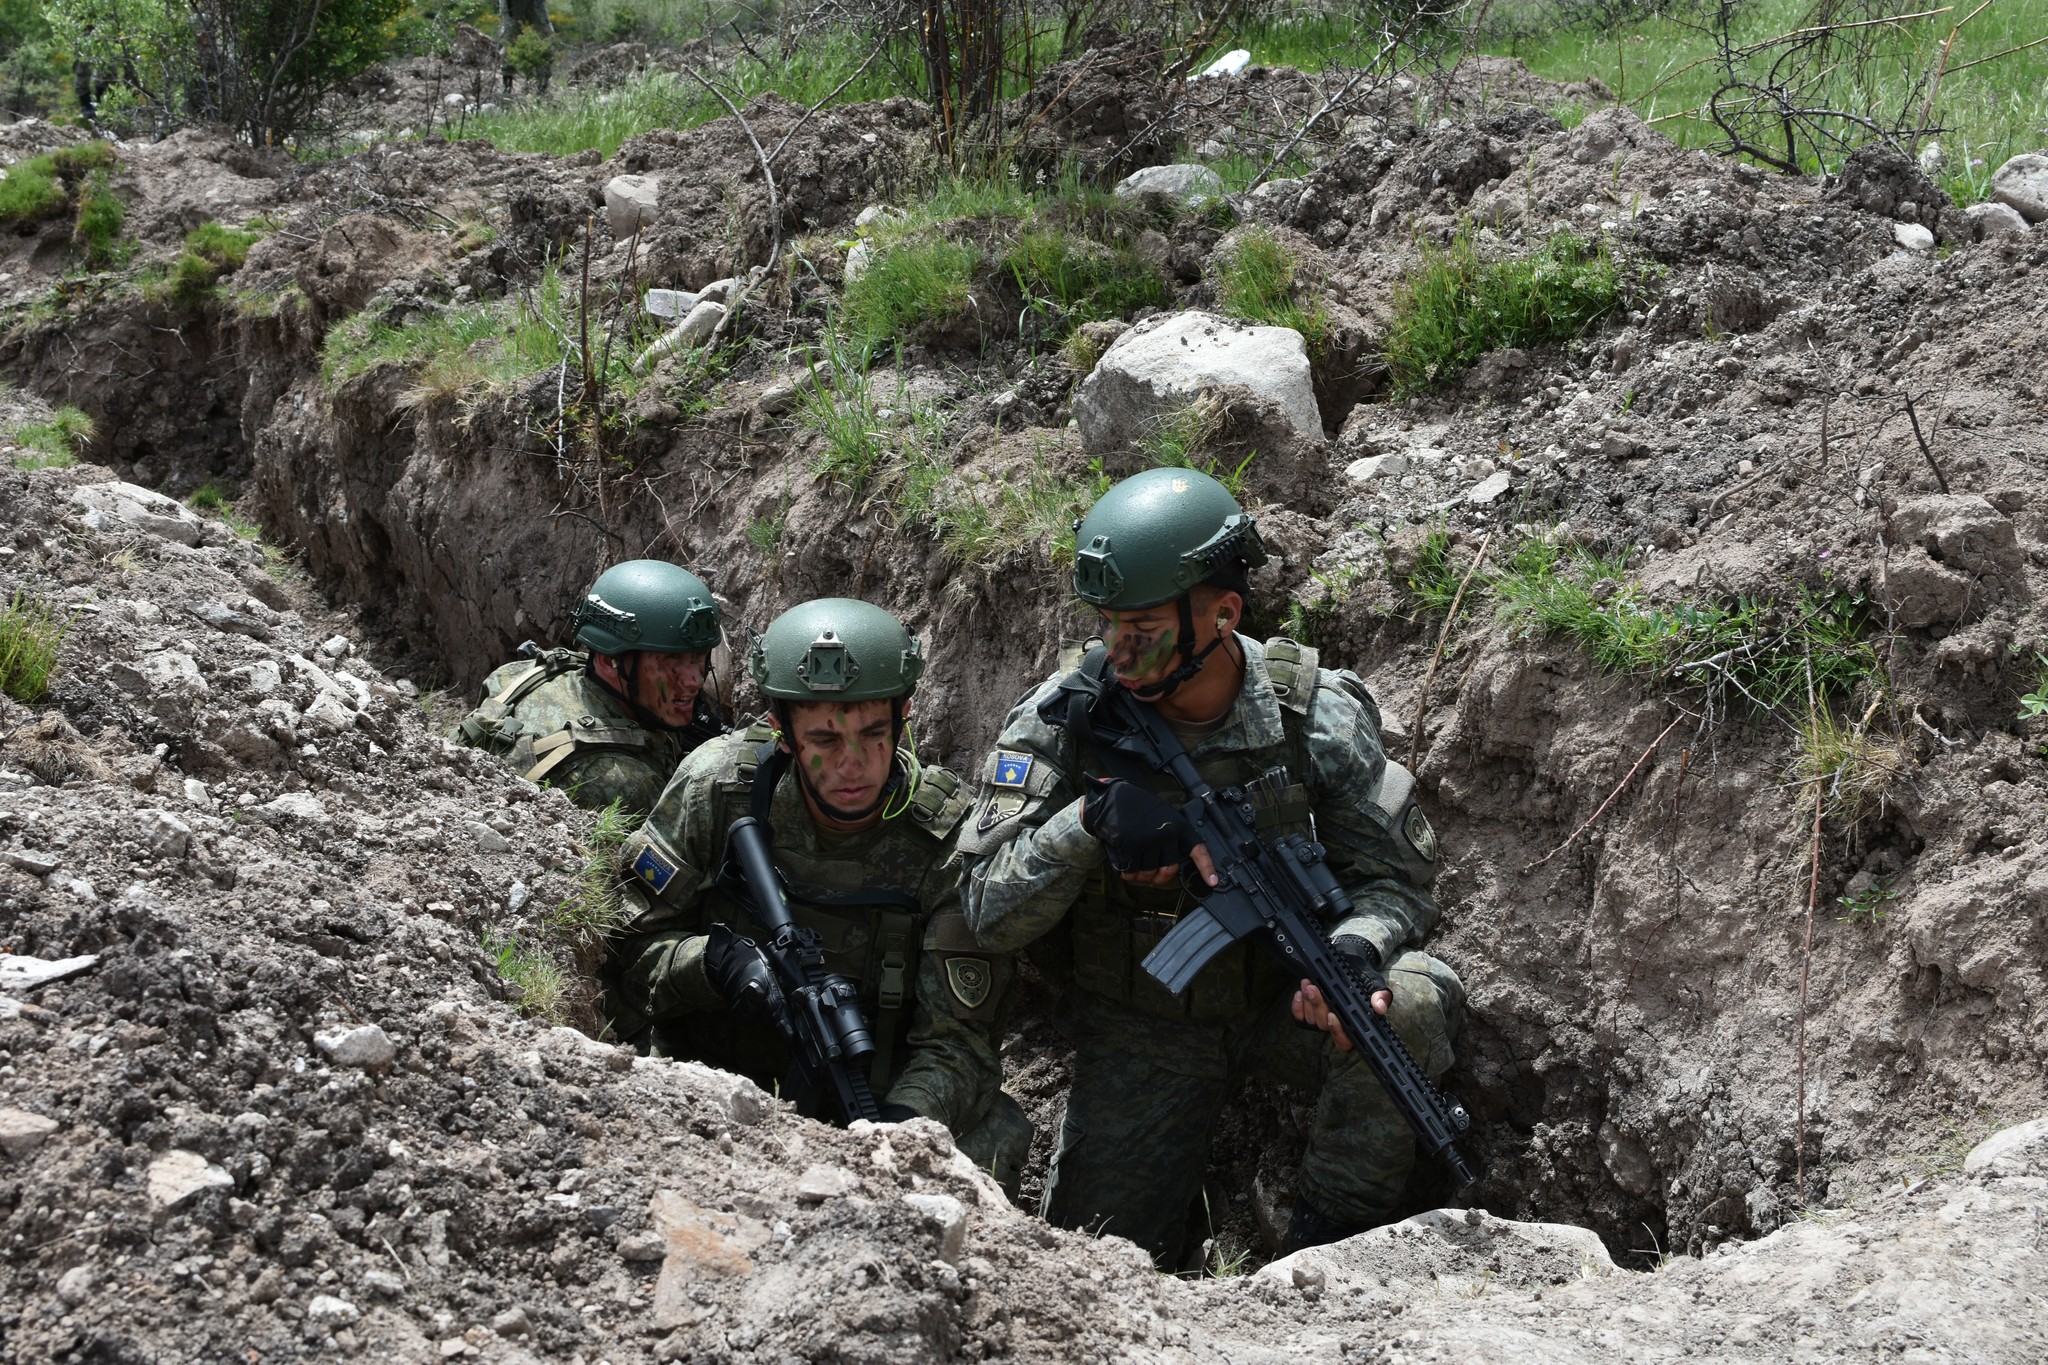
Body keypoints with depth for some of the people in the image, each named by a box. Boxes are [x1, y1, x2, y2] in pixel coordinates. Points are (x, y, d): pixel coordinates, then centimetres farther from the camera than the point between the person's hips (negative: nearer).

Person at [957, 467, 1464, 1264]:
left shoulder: (1316, 716, -14)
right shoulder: (1065, 717, -14)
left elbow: (1394, 877, -7)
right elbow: (991, 913, -15)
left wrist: (1354, 947, -31)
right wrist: (1090, 819, -33)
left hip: (1280, 1005, 0)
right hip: (1139, 1033, 0)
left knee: (1408, 1002, -31)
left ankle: (1333, 1244, -12)